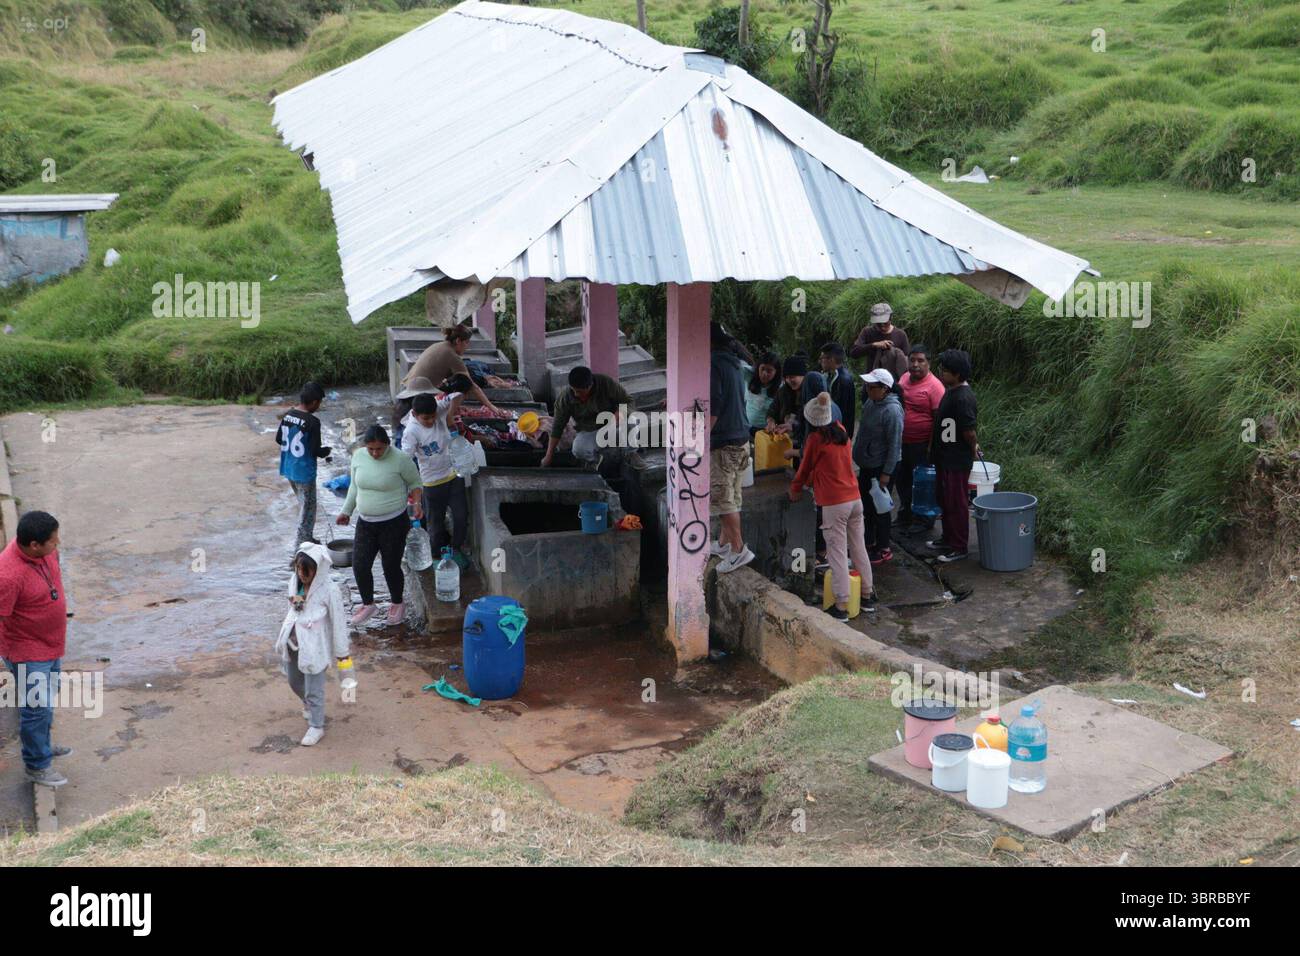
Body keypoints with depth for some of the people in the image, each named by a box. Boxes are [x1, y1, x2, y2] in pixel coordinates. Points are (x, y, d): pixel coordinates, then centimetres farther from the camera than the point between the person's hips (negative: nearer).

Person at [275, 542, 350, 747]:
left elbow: (338, 620, -13)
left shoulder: (329, 590, -22)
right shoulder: (295, 581, -5)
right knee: (295, 682, 23)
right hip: (293, 640, 7)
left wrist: (341, 650, -7)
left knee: (314, 689, 4)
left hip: (314, 645, -6)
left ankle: (316, 726, 22)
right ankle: (309, 705, 52)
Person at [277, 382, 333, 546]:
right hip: (304, 471, -8)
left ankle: (305, 538, 33)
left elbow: (279, 439, 10)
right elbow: (316, 451, -20)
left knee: (303, 503, 23)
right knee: (308, 509, 6)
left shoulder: (287, 415, 0)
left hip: (288, 469, 8)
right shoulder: (312, 422, -22)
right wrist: (326, 451, 1)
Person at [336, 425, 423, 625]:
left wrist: (416, 502, -19)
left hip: (394, 523, -4)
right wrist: (346, 511, 14)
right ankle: (368, 603, 26)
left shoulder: (400, 460, -16)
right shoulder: (358, 456, -2)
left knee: (391, 567, 5)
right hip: (365, 523, 4)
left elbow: (415, 483, -2)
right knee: (360, 566, 1)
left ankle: (397, 604, 31)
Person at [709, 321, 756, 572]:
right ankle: (724, 543, 26)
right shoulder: (733, 363, 13)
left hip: (722, 443, -10)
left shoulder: (714, 364, -15)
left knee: (721, 498, -4)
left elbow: (712, 408, -20)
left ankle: (738, 549, -2)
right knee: (730, 497, 16)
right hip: (740, 439, 10)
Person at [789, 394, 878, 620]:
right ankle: (868, 596, 25)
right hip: (855, 499, 6)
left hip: (834, 504, -6)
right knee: (859, 548, 15)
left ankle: (841, 606, -1)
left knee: (838, 553, -3)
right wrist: (811, 481, 32)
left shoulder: (815, 438, -9)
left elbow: (805, 467, 3)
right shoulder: (841, 430, 7)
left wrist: (795, 490, 20)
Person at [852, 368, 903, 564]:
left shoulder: (892, 410, -24)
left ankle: (883, 549, 14)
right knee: (866, 504, 19)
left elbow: (895, 445, -23)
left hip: (881, 467, -9)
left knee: (879, 508, 2)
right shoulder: (870, 402, 3)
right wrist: (859, 456, 19)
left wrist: (886, 473, -22)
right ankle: (869, 541, 36)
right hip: (867, 464, 9)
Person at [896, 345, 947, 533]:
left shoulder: (934, 386, -17)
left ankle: (924, 521, 16)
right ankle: (905, 514, 36)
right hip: (901, 441, 7)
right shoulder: (904, 378, 6)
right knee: (902, 479, 19)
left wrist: (932, 446, -18)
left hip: (921, 444, -7)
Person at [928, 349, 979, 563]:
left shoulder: (963, 397, -24)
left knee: (956, 503, 1)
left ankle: (959, 547, 12)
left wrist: (973, 449, -7)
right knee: (944, 500, 20)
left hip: (957, 460, -10)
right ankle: (948, 539, 35)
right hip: (944, 457, 10)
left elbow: (969, 430, -23)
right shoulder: (951, 391, 7)